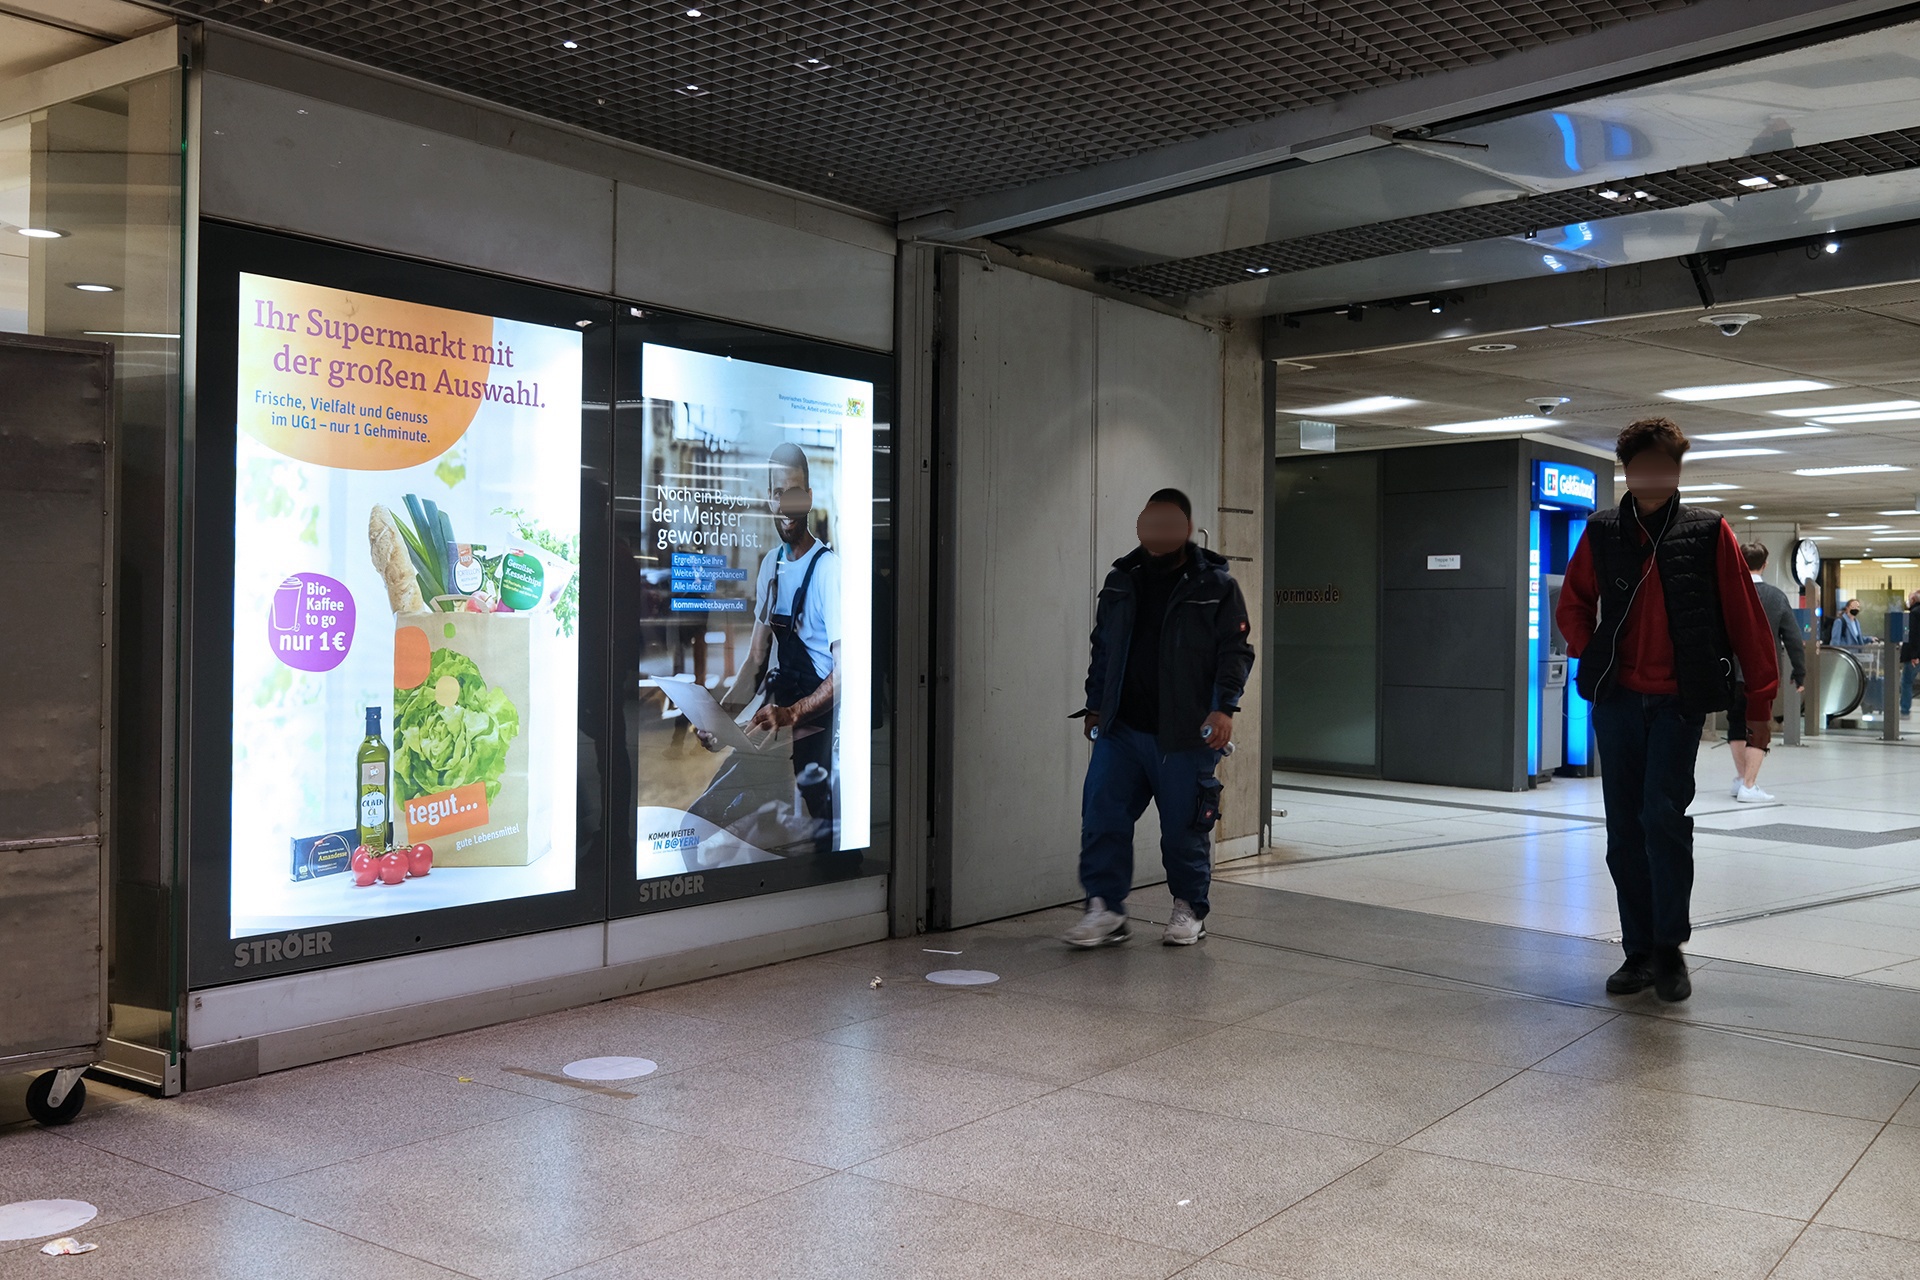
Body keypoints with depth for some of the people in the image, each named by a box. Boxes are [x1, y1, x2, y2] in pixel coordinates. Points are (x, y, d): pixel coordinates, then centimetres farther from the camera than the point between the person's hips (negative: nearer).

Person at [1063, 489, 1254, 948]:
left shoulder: (1216, 586, 0)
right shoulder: (1121, 580, 12)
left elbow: (1236, 651, -2)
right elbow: (1102, 648, 19)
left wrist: (1223, 707, -14)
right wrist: (1095, 704, 15)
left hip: (1186, 735, -4)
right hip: (1120, 729, 4)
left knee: (1184, 827, 4)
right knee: (1102, 816, -3)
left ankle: (1190, 910, 22)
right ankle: (1106, 909, 6)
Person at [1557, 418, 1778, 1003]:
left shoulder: (1709, 532, 0)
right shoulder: (1602, 533, 7)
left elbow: (1746, 620, 0)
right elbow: (1572, 606, 21)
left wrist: (1760, 703, -2)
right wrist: (1594, 659, 5)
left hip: (1679, 701, -3)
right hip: (1616, 700, 3)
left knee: (1664, 815, -14)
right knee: (1624, 828, 6)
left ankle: (1669, 947, 1)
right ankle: (1639, 951, 16)